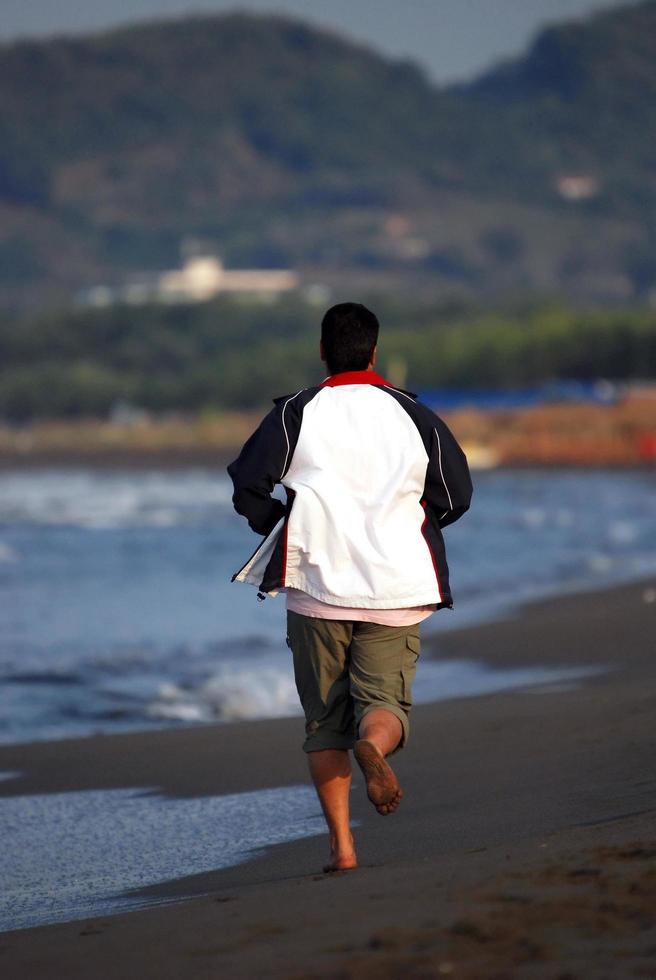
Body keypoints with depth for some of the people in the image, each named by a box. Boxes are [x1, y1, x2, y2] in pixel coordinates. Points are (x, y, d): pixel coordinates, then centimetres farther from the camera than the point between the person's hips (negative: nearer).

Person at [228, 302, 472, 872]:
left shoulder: (295, 414, 0)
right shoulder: (412, 415, 4)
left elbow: (247, 488, -4)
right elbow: (456, 494, 8)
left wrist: (279, 526, 15)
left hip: (317, 586, 0)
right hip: (394, 590, 0)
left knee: (325, 722, 9)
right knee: (385, 700, 4)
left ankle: (342, 845, 0)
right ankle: (374, 743, -34)